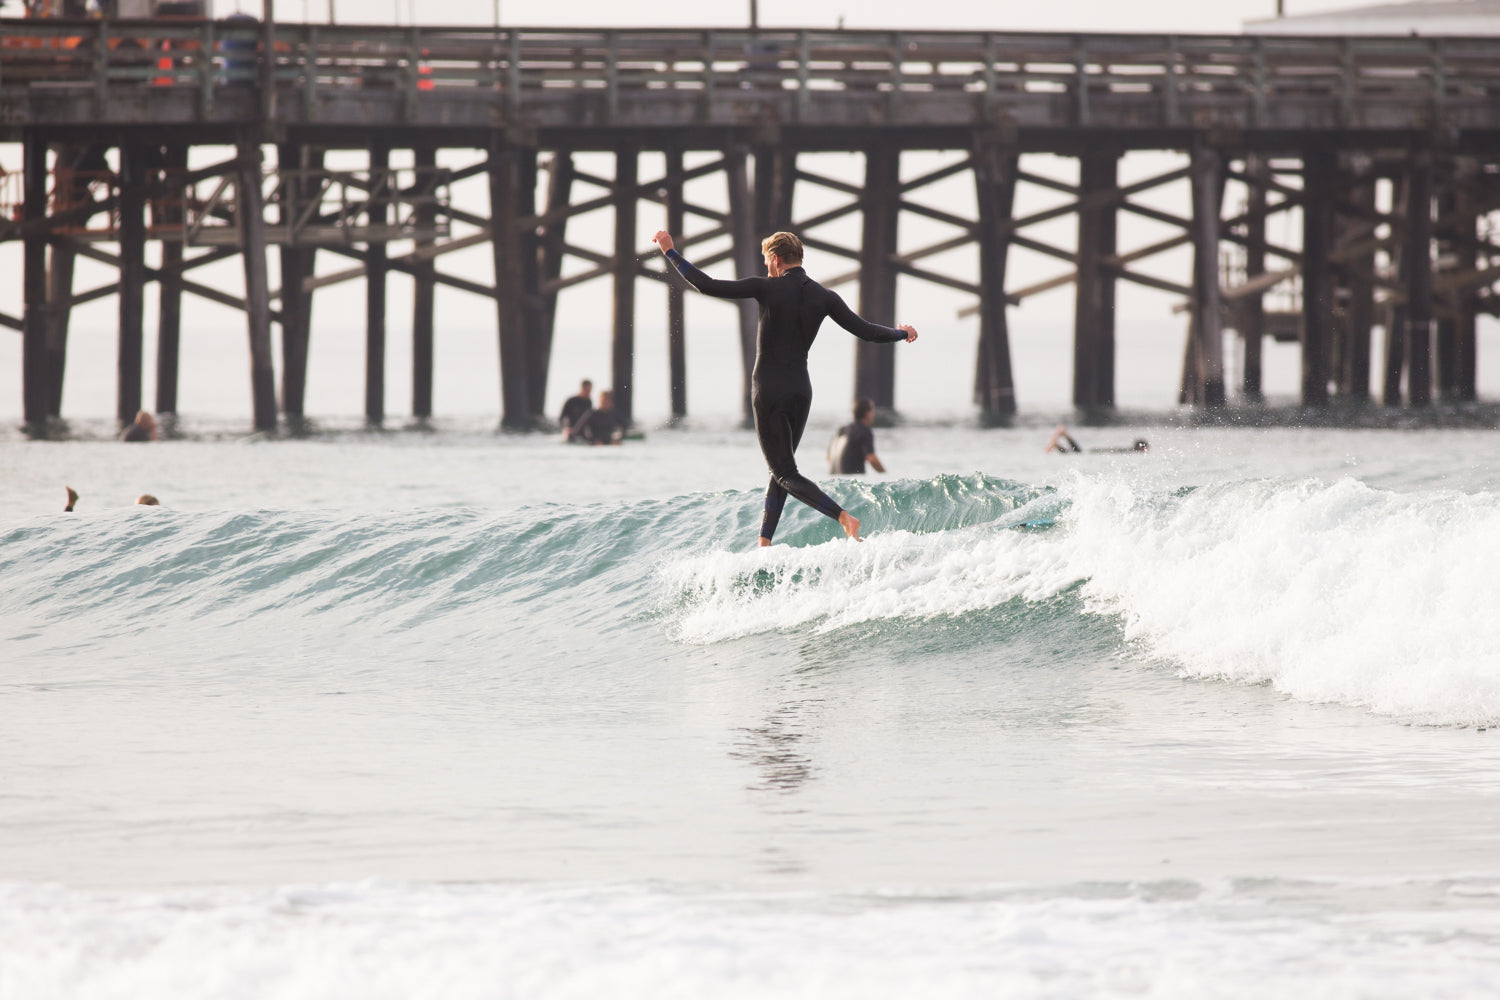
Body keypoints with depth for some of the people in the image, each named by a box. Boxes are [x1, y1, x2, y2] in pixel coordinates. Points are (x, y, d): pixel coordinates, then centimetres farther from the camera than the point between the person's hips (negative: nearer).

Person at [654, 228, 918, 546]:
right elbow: (867, 331, 4)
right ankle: (764, 545, 15)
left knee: (785, 474, -6)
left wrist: (669, 251, -5)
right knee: (780, 470, 17)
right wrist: (902, 333, 24)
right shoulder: (824, 297, 1)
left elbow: (707, 286, -13)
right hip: (801, 390, 5)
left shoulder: (768, 289, -10)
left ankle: (844, 517, -25)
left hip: (769, 391, -5)